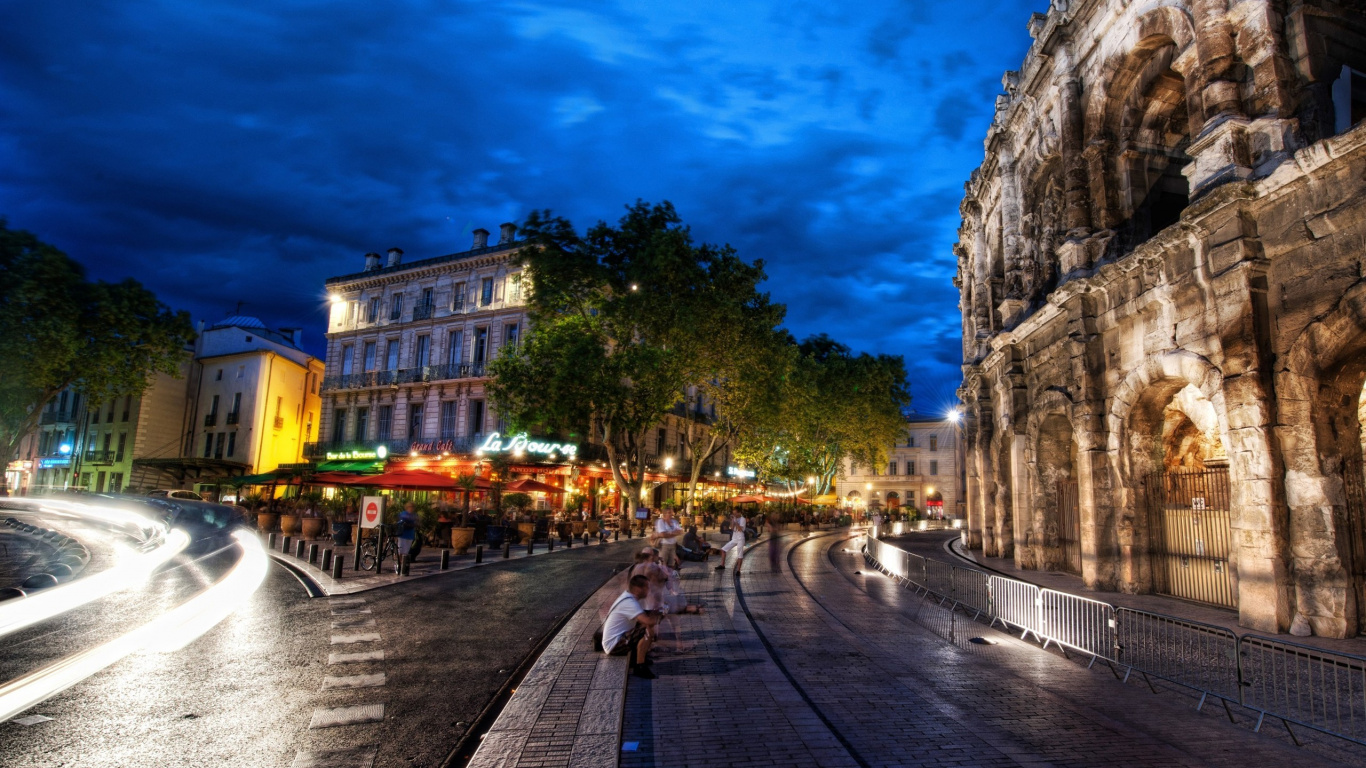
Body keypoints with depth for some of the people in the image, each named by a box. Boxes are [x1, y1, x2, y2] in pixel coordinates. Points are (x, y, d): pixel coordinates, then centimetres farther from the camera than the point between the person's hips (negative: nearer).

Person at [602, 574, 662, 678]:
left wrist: (655, 613, -3)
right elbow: (650, 622, -33)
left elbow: (645, 613, 19)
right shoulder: (629, 603, -24)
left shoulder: (628, 597, 7)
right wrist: (657, 616, -10)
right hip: (614, 646, -10)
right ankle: (640, 668, -16)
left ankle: (635, 657, 15)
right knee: (647, 632, -25)